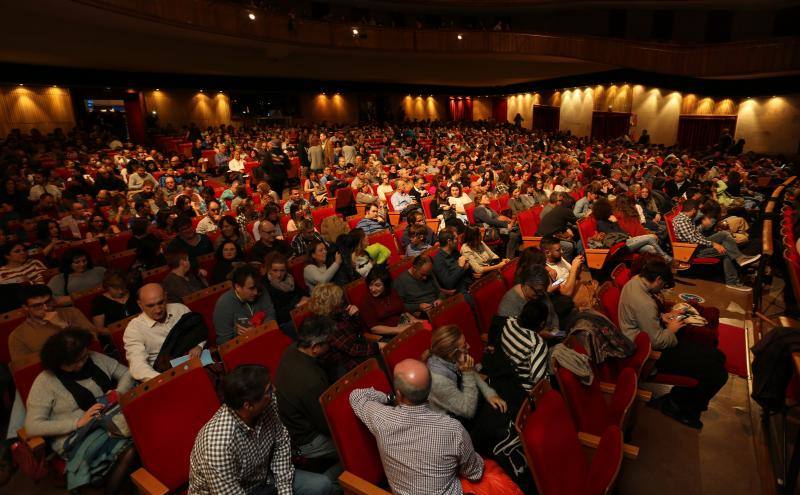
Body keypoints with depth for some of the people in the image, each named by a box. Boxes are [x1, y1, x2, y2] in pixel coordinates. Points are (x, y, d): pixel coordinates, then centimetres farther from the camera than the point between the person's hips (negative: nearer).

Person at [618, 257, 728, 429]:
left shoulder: (635, 281, 0)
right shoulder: (644, 303, -31)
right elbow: (658, 342, -24)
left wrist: (662, 318, 5)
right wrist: (671, 329, -6)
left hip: (646, 341, 10)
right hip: (653, 354, -10)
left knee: (716, 356, 9)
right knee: (718, 373, -13)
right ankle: (676, 405, 9)